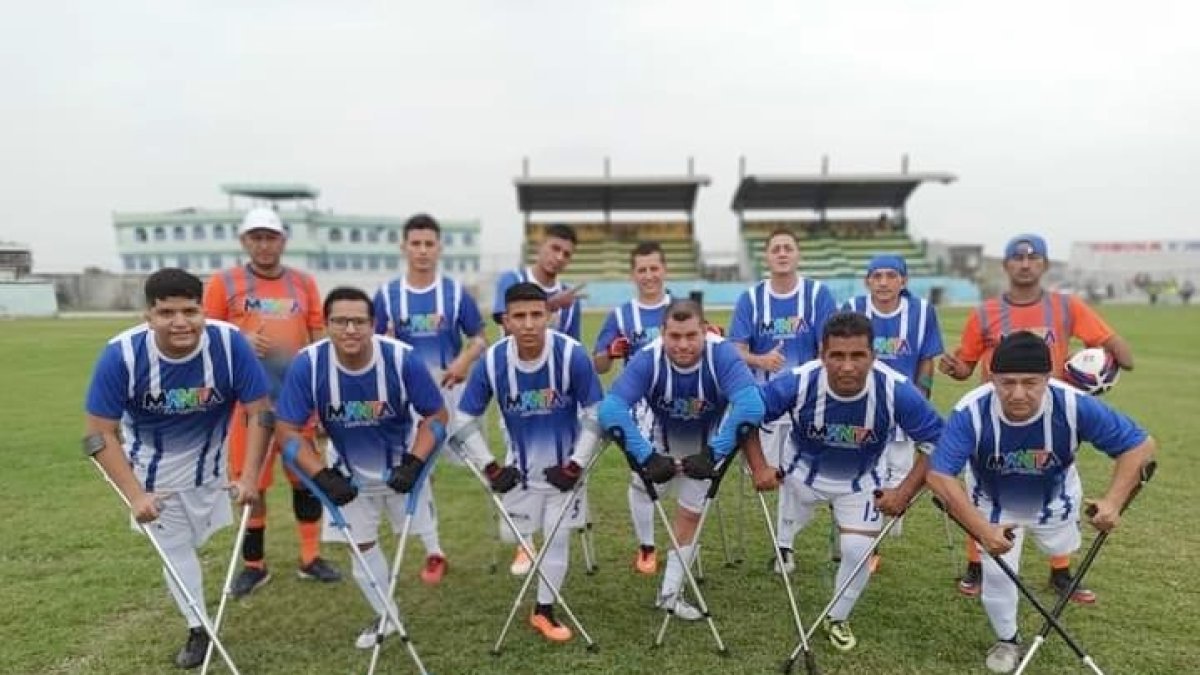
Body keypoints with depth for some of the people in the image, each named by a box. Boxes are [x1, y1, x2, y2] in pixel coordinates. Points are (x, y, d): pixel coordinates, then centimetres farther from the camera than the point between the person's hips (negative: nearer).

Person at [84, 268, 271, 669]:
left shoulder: (230, 343, -31)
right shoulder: (121, 354, -31)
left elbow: (260, 413, -21)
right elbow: (100, 433, -21)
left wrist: (250, 476, -25)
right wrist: (134, 495, -26)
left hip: (207, 461, 1)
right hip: (151, 465, 0)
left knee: (197, 539, 17)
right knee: (173, 547, 9)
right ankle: (198, 629, 29)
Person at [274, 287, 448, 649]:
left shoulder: (402, 358, -29)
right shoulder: (307, 364, -27)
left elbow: (436, 415, -16)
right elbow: (289, 430, -18)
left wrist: (414, 464, -26)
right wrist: (322, 476, -28)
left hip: (402, 465, -1)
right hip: (350, 473, 2)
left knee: (419, 533, 14)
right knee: (361, 545, 13)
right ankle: (386, 615, 36)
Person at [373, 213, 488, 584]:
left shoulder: (456, 292, -2)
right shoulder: (387, 294, 0)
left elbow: (480, 338, 2)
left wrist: (465, 359, -18)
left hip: (449, 390, -1)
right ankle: (433, 552, 16)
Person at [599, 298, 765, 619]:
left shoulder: (722, 354, -39)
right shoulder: (648, 358, -37)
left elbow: (751, 406, -51)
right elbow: (610, 409, -47)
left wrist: (712, 453, -48)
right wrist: (647, 457, -52)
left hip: (706, 440, -1)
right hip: (663, 437, 1)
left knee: (690, 514, 5)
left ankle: (669, 594, 23)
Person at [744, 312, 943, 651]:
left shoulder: (896, 390, -36)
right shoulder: (798, 383, -37)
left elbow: (934, 441, -21)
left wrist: (905, 492, -25)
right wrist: (759, 467, -24)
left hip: (861, 480, 0)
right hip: (804, 472, 1)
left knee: (859, 551, -7)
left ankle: (838, 619, 23)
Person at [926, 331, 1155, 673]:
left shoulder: (1075, 405, -36)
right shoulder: (971, 411, -39)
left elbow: (1140, 444, -22)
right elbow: (938, 475, -40)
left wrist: (1113, 501, -32)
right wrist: (982, 529, -45)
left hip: (1053, 498, 2)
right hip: (994, 503, -1)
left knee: (1061, 552, 24)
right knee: (997, 571, -1)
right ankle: (1007, 640, 28)